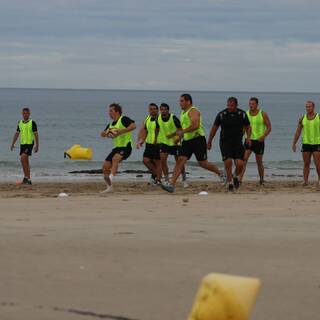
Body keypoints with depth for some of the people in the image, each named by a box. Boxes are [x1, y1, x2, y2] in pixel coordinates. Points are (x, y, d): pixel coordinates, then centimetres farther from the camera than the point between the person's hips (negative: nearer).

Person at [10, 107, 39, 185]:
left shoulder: (32, 123, -6)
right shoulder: (20, 123, 11)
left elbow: (36, 134, -6)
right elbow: (17, 134, 17)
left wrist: (37, 145, -10)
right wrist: (13, 144, 11)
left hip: (29, 144, -6)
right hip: (22, 144, 6)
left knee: (23, 158, -20)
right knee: (25, 161, 9)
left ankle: (26, 178, -15)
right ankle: (28, 179, 14)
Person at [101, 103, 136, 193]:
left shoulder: (123, 119, -8)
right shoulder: (111, 124, 17)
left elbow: (133, 125, -25)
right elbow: (102, 134, 23)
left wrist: (121, 131, -28)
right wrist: (105, 133, -1)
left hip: (125, 146, -9)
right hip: (116, 147, 9)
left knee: (115, 158, -36)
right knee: (105, 167, 4)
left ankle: (111, 178, -53)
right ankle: (110, 187, 16)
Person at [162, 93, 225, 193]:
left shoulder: (193, 111, -13)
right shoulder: (183, 112, 16)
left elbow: (195, 125, -27)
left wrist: (182, 132, -26)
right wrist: (179, 137, 20)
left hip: (198, 139, -8)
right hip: (187, 140, 8)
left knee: (203, 163, 0)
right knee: (180, 160, -7)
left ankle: (220, 174, 25)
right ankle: (171, 184, -16)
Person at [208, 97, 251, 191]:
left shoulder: (242, 114, 0)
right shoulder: (221, 114, -5)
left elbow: (248, 127, 13)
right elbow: (214, 128, 6)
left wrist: (248, 137, -5)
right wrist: (209, 141, 11)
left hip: (238, 143, 1)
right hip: (225, 143, -1)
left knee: (240, 164, -9)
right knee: (228, 162, -16)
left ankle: (236, 176, 24)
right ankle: (229, 183, 0)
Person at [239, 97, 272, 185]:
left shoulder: (262, 114, -5)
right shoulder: (246, 114, 3)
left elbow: (269, 127, -4)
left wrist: (263, 136, -20)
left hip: (259, 141, -2)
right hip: (248, 140, 2)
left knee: (259, 162, 8)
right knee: (244, 159, -16)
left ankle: (261, 180, 25)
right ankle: (240, 179, -22)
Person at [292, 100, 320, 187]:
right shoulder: (302, 119, 4)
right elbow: (298, 132, 7)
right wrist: (294, 144, 0)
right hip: (306, 144, 2)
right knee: (306, 163, 1)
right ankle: (305, 181, 3)